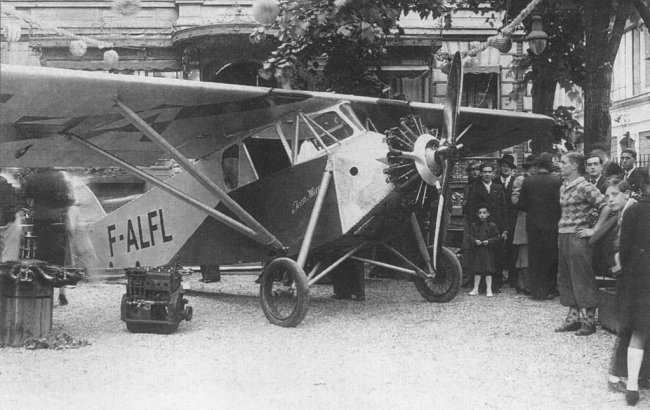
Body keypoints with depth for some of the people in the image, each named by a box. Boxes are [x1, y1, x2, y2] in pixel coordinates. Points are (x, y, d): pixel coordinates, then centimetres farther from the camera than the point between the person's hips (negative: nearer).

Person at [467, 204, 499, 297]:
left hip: (488, 251, -2)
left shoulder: (492, 225, 2)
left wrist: (489, 241, -15)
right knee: (477, 270, 8)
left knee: (488, 271, 0)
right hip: (477, 250, 2)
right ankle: (475, 289, 16)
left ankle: (489, 289, 6)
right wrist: (475, 241, -14)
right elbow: (470, 237, 5)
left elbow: (496, 238, 1)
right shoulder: (473, 225, 6)